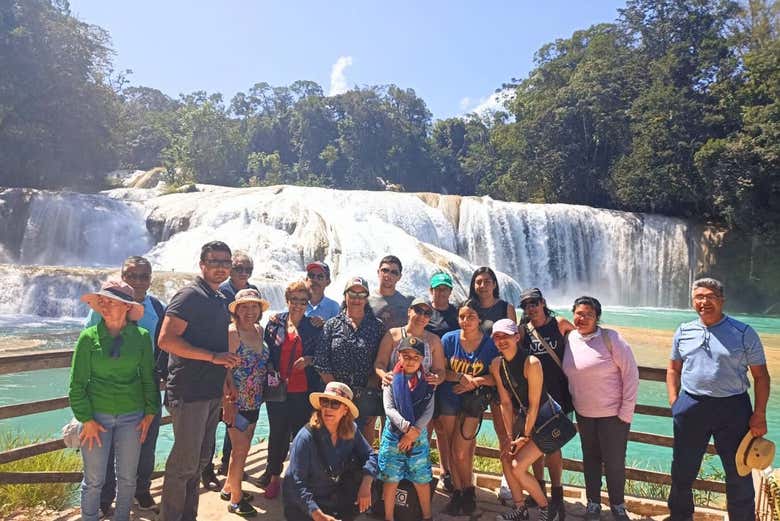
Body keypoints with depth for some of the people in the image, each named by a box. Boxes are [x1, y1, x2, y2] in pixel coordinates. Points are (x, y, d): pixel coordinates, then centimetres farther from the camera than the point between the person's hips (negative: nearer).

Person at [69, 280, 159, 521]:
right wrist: (86, 419, -6)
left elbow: (149, 378, 2)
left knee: (127, 478, 12)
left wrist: (150, 413, 2)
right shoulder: (89, 336, -6)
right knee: (94, 479, 7)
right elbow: (77, 383, -3)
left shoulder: (142, 336, -4)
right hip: (97, 416, -1)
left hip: (132, 416, 1)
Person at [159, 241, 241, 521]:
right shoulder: (190, 295, -12)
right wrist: (214, 357, -22)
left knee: (202, 457, 18)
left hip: (212, 392, 9)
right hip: (189, 391, -9)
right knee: (185, 461, 0)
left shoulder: (221, 301, 14)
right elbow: (166, 340, -21)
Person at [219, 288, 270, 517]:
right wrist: (228, 401, -18)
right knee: (240, 450, 1)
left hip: (254, 402, 7)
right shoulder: (231, 333, -15)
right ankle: (235, 500, 16)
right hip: (236, 402, -7)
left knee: (242, 448, 18)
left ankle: (228, 488, 36)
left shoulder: (259, 331, 5)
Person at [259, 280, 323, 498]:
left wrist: (309, 360, -11)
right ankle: (273, 476, 25)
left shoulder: (315, 326, 2)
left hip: (303, 391, -1)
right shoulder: (275, 323, 5)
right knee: (278, 433, 9)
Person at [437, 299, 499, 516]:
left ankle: (468, 490, 22)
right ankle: (457, 491, 28)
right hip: (448, 399, 2)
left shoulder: (490, 344, -10)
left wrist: (476, 381, -23)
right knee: (451, 450, 9)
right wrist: (462, 377, -22)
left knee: (461, 452, -4)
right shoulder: (449, 339, -8)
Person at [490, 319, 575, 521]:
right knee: (507, 458, 6)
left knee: (517, 467, -10)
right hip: (523, 417, 7)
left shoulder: (531, 363, -25)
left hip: (547, 420, -7)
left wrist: (525, 436, -12)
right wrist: (510, 436, -1)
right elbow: (505, 402, -1)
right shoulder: (496, 364, -6)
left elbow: (534, 404, -20)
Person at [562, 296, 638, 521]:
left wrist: (626, 412, -13)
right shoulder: (569, 339, -2)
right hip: (583, 413, 4)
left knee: (614, 462, 6)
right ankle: (593, 503, 33)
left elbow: (631, 373, -13)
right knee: (590, 458, 16)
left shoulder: (610, 338, -15)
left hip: (613, 413, -4)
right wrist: (570, 403, 6)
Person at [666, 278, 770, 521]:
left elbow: (761, 376, -1)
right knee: (682, 470, 15)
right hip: (690, 408, 3)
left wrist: (759, 414, -7)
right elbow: (673, 369, 13)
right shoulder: (684, 332, 5)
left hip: (733, 408, -3)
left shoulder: (744, 333, -4)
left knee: (739, 473, 10)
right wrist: (674, 403, 5)